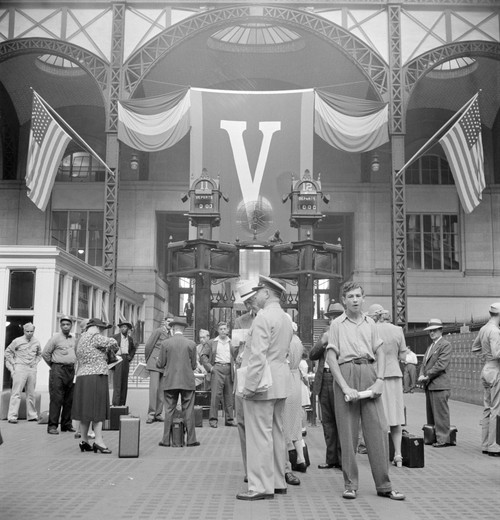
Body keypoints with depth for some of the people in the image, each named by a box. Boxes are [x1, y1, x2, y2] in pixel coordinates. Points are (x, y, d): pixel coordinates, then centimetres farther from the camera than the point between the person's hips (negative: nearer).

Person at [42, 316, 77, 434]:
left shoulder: (74, 338, 12)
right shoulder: (56, 338, -5)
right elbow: (45, 353, -4)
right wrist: (53, 365, 4)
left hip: (71, 370, 6)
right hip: (58, 370, -6)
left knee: (69, 399, 8)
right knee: (56, 398, -8)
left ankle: (66, 424, 16)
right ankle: (52, 426, -5)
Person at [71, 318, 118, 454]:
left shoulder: (82, 339, 18)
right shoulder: (94, 337, -9)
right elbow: (112, 343, -16)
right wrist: (114, 350, 5)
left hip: (82, 377, 9)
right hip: (96, 376, -9)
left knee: (85, 410, 10)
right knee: (97, 409, -7)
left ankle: (84, 440, 15)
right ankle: (98, 440, -8)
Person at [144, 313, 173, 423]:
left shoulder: (171, 334, 11)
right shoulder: (158, 331, -5)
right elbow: (148, 346, 0)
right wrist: (147, 360, 10)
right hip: (155, 362, -5)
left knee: (162, 389, 5)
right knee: (154, 388, -11)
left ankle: (158, 414, 10)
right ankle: (151, 414, -8)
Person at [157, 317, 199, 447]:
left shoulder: (166, 343, -3)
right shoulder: (191, 344, -2)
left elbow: (160, 364, -1)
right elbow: (193, 365, 3)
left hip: (170, 381, 0)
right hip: (187, 381, 0)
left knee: (169, 411, 6)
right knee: (188, 411, 5)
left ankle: (166, 440, 9)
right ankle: (191, 440, 7)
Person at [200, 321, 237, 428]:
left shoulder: (232, 343, 17)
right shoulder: (211, 342, 10)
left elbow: (236, 356, 13)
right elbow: (203, 356, 5)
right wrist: (209, 367, -4)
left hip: (229, 370, 3)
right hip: (217, 369, -3)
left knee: (229, 395, 5)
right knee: (216, 394, -9)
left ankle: (229, 419, 11)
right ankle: (213, 419, -3)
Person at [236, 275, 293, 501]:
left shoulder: (263, 317, -13)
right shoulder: (285, 319, 16)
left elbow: (258, 355, -20)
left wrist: (250, 386, -19)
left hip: (262, 383, -10)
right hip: (280, 383, 10)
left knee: (259, 435, -5)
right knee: (275, 433, 15)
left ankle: (261, 487, -1)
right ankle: (277, 482, 22)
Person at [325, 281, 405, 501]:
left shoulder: (370, 323, 13)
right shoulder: (337, 324, 4)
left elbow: (380, 353, 12)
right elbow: (331, 358, -2)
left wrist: (380, 380, -4)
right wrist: (345, 387, -11)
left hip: (369, 373, 3)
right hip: (346, 373, -2)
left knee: (378, 429, -1)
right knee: (348, 432, 1)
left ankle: (384, 485, 6)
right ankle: (350, 484, 11)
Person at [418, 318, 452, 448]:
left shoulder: (445, 345, -7)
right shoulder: (431, 346, 21)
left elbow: (441, 364, -16)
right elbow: (424, 363, 21)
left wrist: (427, 376, -13)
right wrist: (421, 375, 1)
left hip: (439, 385, -9)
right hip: (429, 386, 9)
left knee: (440, 413, -5)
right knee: (430, 413, 13)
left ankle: (443, 439, 0)